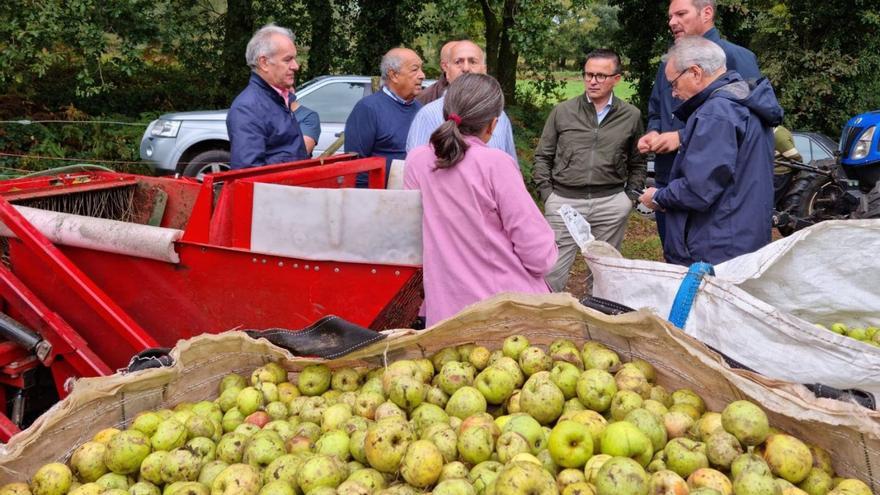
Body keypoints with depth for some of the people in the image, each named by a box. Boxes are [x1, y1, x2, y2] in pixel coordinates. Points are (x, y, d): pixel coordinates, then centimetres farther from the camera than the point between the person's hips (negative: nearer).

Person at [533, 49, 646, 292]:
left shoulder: (631, 116, 6)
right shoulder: (562, 112, 4)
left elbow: (637, 163, 14)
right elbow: (543, 157, 8)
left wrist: (630, 196, 4)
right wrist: (546, 194, 0)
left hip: (611, 203, 1)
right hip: (563, 200, -1)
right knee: (553, 270, -1)